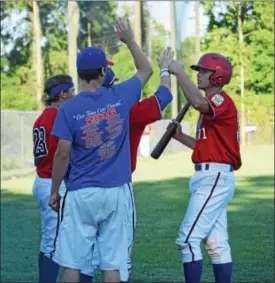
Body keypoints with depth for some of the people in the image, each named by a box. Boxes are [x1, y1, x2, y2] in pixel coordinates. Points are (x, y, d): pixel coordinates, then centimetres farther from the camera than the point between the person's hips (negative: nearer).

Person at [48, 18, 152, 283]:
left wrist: (54, 191, 4)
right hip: (115, 192, 2)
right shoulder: (120, 97, -2)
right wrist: (130, 40, 28)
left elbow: (63, 155, -8)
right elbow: (145, 70, 17)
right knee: (111, 261, 6)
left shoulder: (69, 109, -9)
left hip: (81, 193, -2)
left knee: (72, 261, 3)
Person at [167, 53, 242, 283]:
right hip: (211, 177, 11)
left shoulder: (221, 100, -11)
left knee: (188, 238, -13)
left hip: (214, 177, -11)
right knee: (217, 243, 10)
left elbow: (199, 103, -35)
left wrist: (179, 73, -27)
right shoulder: (212, 107, 21)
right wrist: (181, 137, 11)